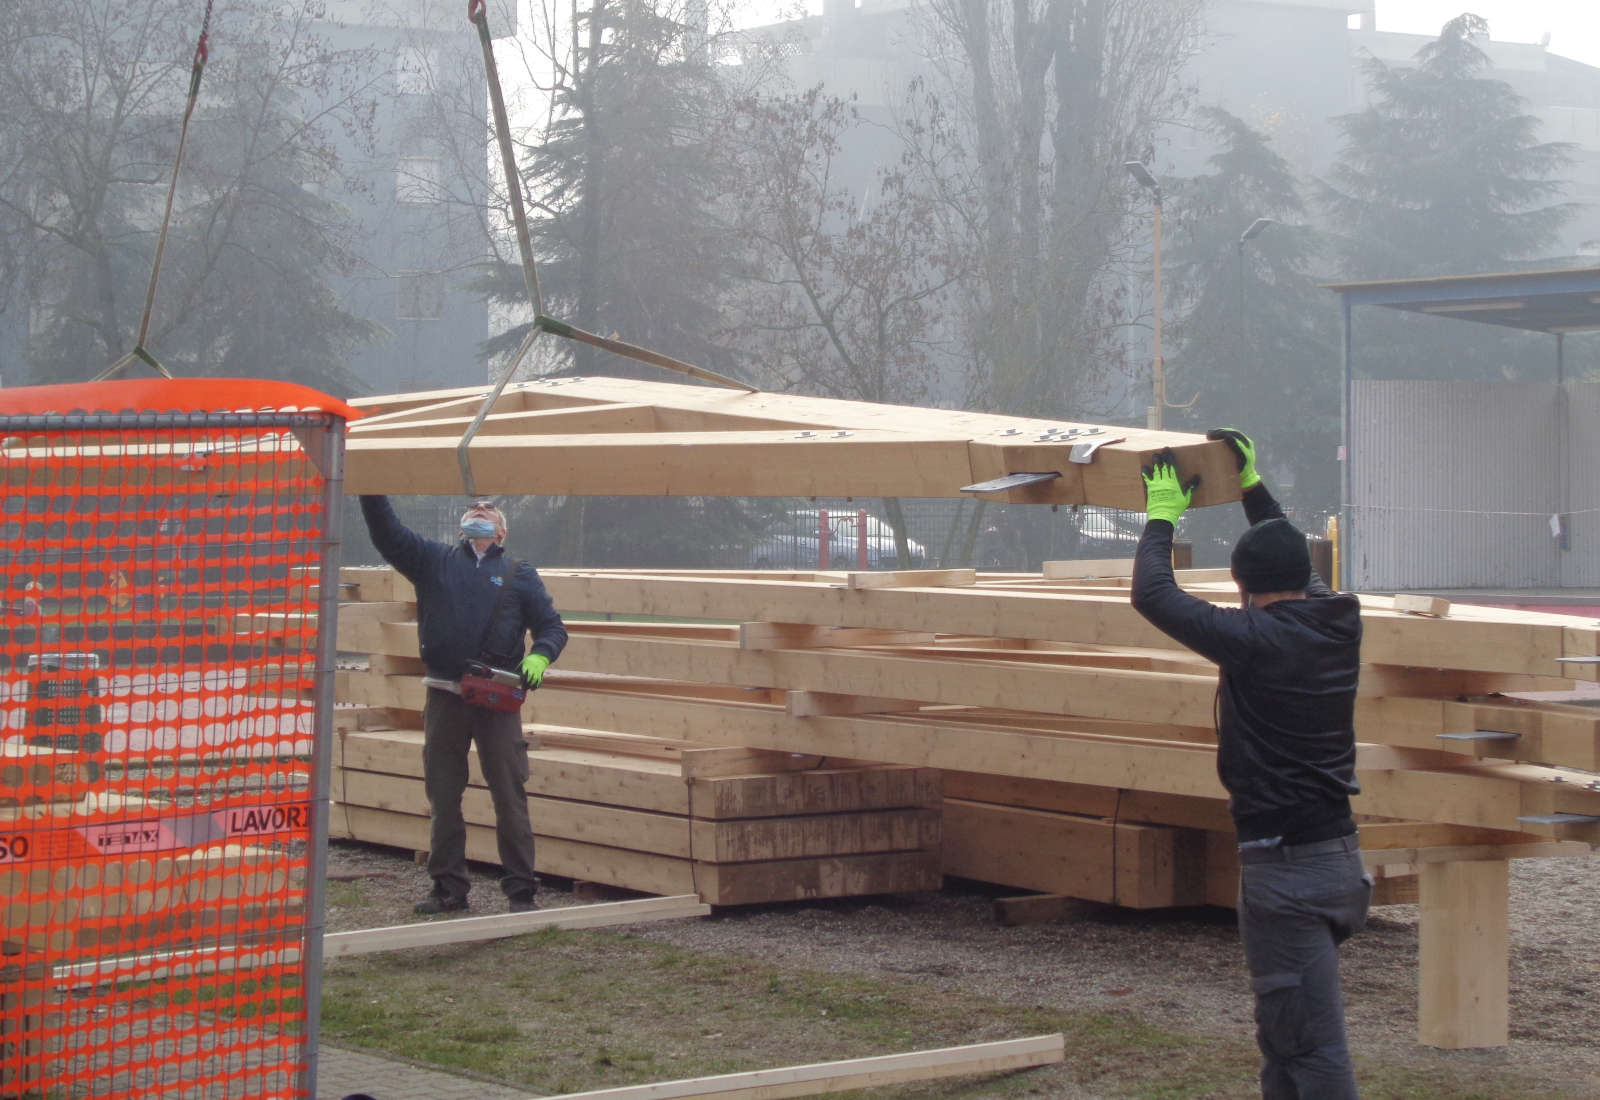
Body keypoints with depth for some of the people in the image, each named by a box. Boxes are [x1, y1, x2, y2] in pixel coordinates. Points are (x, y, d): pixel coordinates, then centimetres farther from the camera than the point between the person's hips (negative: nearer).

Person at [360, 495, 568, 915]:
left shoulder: (520, 576, 12)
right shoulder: (434, 560, 13)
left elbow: (552, 626, 10)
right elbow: (387, 533, 4)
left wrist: (539, 656, -10)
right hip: (444, 696, 2)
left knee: (510, 797, -2)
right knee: (442, 797, 6)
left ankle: (521, 891, 2)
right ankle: (449, 888, 16)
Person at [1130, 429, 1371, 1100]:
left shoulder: (1256, 639, -16)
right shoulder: (1340, 623, 5)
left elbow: (1152, 594, -8)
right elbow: (1297, 568, 26)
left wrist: (1162, 512, 6)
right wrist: (1252, 484, 33)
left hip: (1285, 866, -8)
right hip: (1340, 855, 8)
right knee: (1283, 1037, 20)